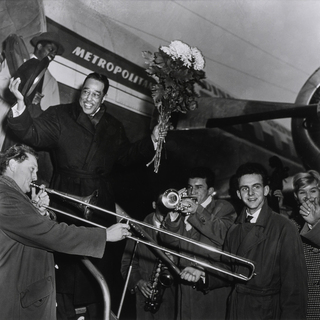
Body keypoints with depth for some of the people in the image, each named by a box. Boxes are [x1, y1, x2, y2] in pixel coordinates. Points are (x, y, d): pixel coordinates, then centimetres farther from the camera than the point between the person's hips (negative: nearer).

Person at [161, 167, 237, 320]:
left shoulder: (223, 208, 1)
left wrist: (197, 211, -18)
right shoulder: (184, 210, 14)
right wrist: (174, 214, -8)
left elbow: (223, 236, -18)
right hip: (186, 286, 4)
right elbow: (169, 242, 6)